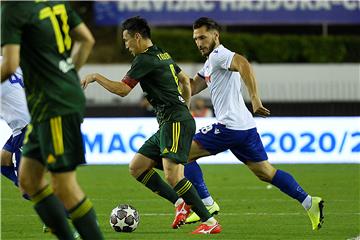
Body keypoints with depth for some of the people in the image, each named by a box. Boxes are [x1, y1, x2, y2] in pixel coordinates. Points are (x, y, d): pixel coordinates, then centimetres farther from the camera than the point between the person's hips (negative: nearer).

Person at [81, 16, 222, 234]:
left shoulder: (145, 59, -10)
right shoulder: (163, 55, 18)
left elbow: (122, 89, -11)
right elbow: (185, 80, 30)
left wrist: (96, 77, 1)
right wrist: (185, 106, 31)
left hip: (176, 122, -10)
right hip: (168, 124, 10)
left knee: (172, 174, -21)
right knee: (137, 167, 9)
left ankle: (210, 222, -22)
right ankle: (180, 203, 7)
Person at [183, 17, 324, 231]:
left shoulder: (218, 55, -8)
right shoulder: (210, 62, 24)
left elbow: (242, 64, -29)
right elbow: (191, 88, 28)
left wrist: (255, 99, -37)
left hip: (229, 127, -10)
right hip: (245, 126, 10)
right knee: (265, 172, 11)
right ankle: (309, 202, 5)